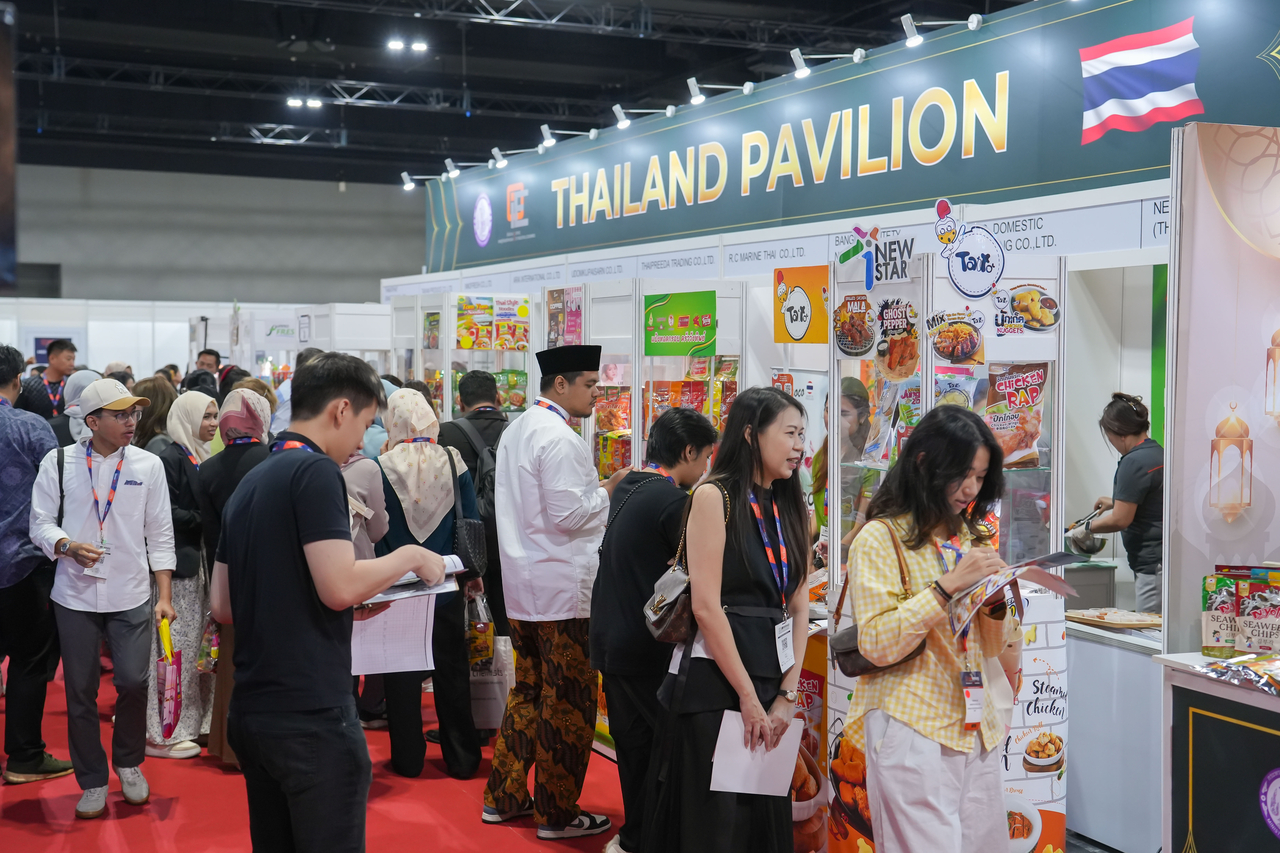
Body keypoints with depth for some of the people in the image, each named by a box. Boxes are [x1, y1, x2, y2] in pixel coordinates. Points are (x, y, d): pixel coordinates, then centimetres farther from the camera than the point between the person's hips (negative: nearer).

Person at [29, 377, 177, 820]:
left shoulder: (148, 465, 2)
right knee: (80, 691, 6)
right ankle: (92, 781, 23)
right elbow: (40, 522, 2)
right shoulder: (58, 462, 0)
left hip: (132, 595, 0)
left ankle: (129, 762, 24)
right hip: (75, 595, 0)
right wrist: (68, 546, -19)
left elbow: (160, 535, 4)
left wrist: (164, 596, 0)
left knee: (133, 681, -5)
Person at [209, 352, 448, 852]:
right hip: (311, 716, -9)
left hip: (250, 711, 9)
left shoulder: (251, 483, 14)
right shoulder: (316, 471, -12)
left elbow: (223, 607, 17)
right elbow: (340, 585, -22)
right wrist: (410, 556, -6)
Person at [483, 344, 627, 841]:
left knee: (528, 691, 18)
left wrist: (592, 489, 18)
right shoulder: (559, 440, -17)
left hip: (521, 585, 10)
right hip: (561, 587, -10)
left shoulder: (516, 431, 13)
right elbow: (568, 515, -21)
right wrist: (608, 491, -6)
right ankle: (557, 814, 8)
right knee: (568, 702, 0)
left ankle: (503, 798, 24)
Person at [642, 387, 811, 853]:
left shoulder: (793, 510, 11)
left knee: (767, 815, 13)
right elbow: (706, 605, -15)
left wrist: (786, 695, -3)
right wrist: (748, 696, -14)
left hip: (774, 673, 6)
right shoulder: (715, 497, -9)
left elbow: (799, 608, 8)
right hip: (715, 678, -6)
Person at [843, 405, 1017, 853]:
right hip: (914, 731, -7)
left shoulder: (968, 536, 16)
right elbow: (877, 643, -16)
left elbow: (992, 647, 17)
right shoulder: (880, 538, -6)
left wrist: (996, 603, -4)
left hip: (976, 727, 7)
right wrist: (949, 585, -19)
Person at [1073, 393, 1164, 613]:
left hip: (1152, 564, -10)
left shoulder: (1134, 462, -16)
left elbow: (1120, 520, -16)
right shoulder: (1159, 454, 13)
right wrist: (1117, 502, 34)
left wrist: (1087, 529, -2)